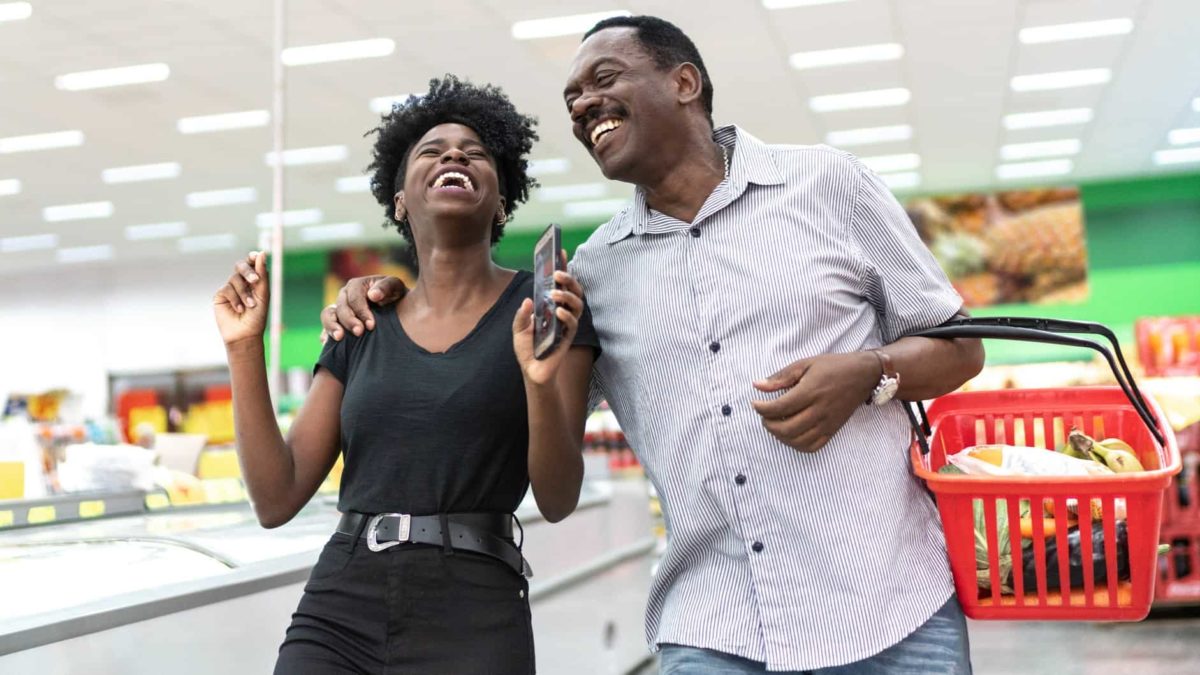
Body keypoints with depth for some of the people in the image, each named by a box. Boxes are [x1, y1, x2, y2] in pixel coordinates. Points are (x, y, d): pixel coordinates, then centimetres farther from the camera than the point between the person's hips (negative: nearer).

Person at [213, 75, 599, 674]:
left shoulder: (546, 307, 1)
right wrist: (244, 349, 1)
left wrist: (541, 381, -20)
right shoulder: (361, 328, 10)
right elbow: (277, 500, 6)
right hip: (334, 618, 3)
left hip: (472, 624, -3)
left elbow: (557, 502, -3)